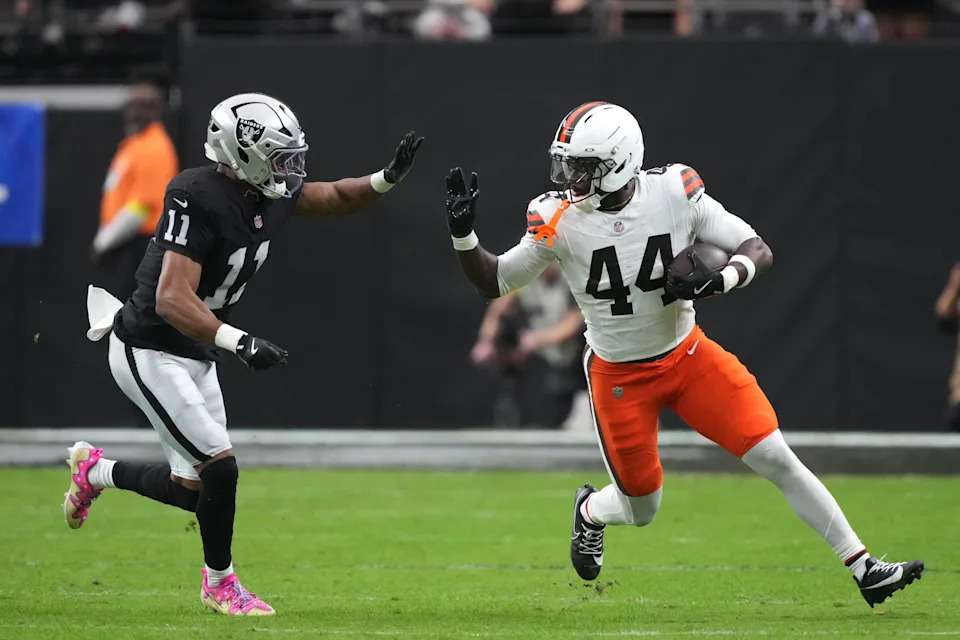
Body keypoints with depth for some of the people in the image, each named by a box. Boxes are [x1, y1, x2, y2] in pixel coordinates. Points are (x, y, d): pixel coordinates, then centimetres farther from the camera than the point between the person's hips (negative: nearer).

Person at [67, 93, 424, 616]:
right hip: (150, 352, -9)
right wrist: (239, 342, -42)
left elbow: (338, 199, 15)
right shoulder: (200, 199, -26)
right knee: (220, 468, -11)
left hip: (194, 355, 9)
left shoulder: (272, 195, -1)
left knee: (193, 490, 11)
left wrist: (389, 177, -5)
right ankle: (220, 583, 11)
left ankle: (96, 470, 35)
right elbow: (173, 301, -32)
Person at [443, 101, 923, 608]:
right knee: (641, 510, 7)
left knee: (776, 460, -8)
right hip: (618, 377, -1)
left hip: (687, 354, 1)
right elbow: (494, 283, -6)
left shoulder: (675, 194, -17)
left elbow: (758, 252, -12)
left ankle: (865, 570, -1)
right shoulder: (560, 222, -17)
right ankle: (590, 512, 45)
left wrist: (719, 279, -33)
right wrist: (462, 233, -24)